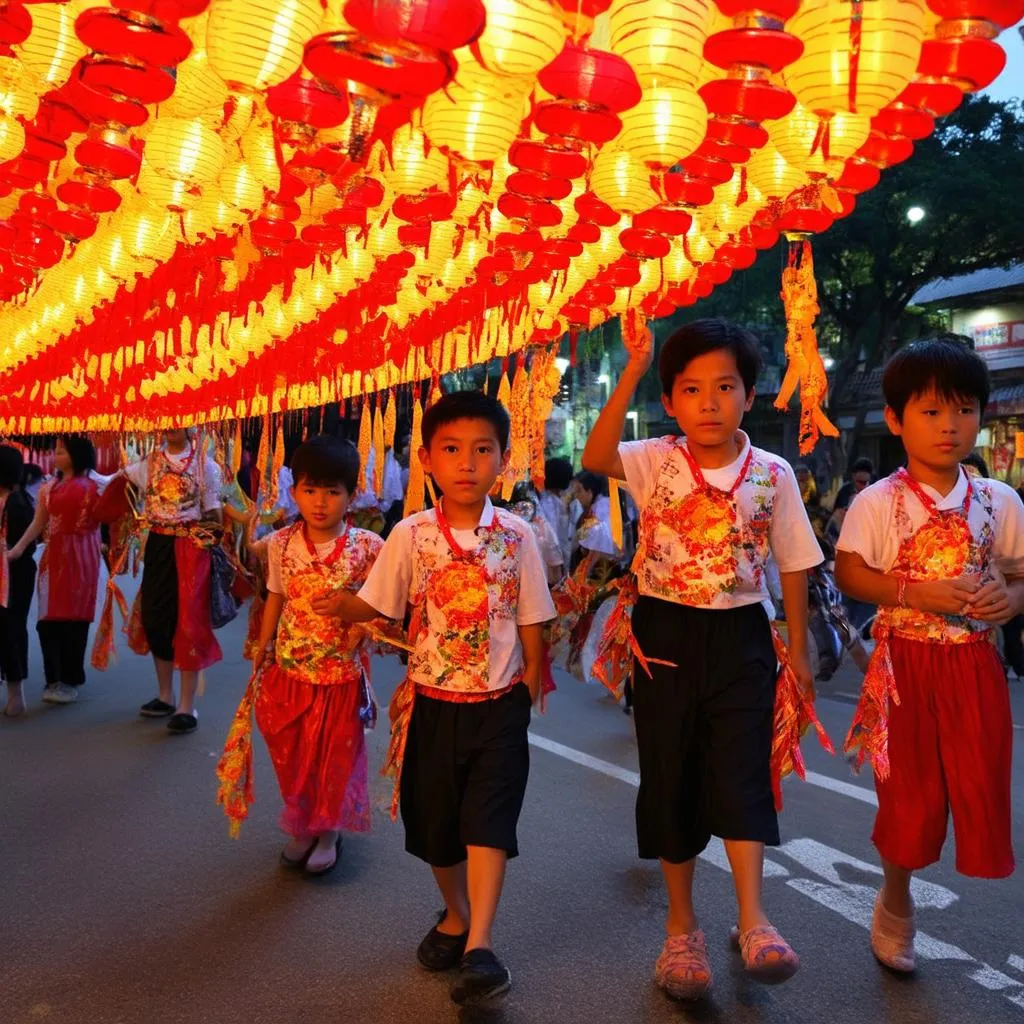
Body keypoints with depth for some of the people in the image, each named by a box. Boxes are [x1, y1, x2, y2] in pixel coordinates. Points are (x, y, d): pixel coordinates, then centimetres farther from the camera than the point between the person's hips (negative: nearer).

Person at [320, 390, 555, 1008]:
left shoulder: (516, 536, -7)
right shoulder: (411, 535, -8)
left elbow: (530, 624, -2)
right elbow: (377, 605, -2)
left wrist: (529, 689, -1)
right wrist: (338, 606, -14)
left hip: (499, 703, -1)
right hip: (433, 702, 2)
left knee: (489, 818, -8)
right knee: (433, 820, 15)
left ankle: (480, 944, 1)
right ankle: (456, 915, 40)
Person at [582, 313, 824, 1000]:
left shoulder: (773, 474, -2)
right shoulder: (657, 461, -6)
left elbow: (792, 564, 6)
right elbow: (595, 459, -27)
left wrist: (798, 648, 9)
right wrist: (632, 372, -33)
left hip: (740, 637, 0)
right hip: (667, 634, 0)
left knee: (741, 774, -8)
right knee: (671, 776, 8)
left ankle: (753, 922, 3)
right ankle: (682, 927, 24)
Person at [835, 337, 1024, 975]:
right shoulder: (879, 503, -7)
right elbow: (848, 573, -8)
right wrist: (915, 593, -20)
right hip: (906, 663, -2)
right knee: (908, 793, 9)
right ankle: (896, 905, 34)